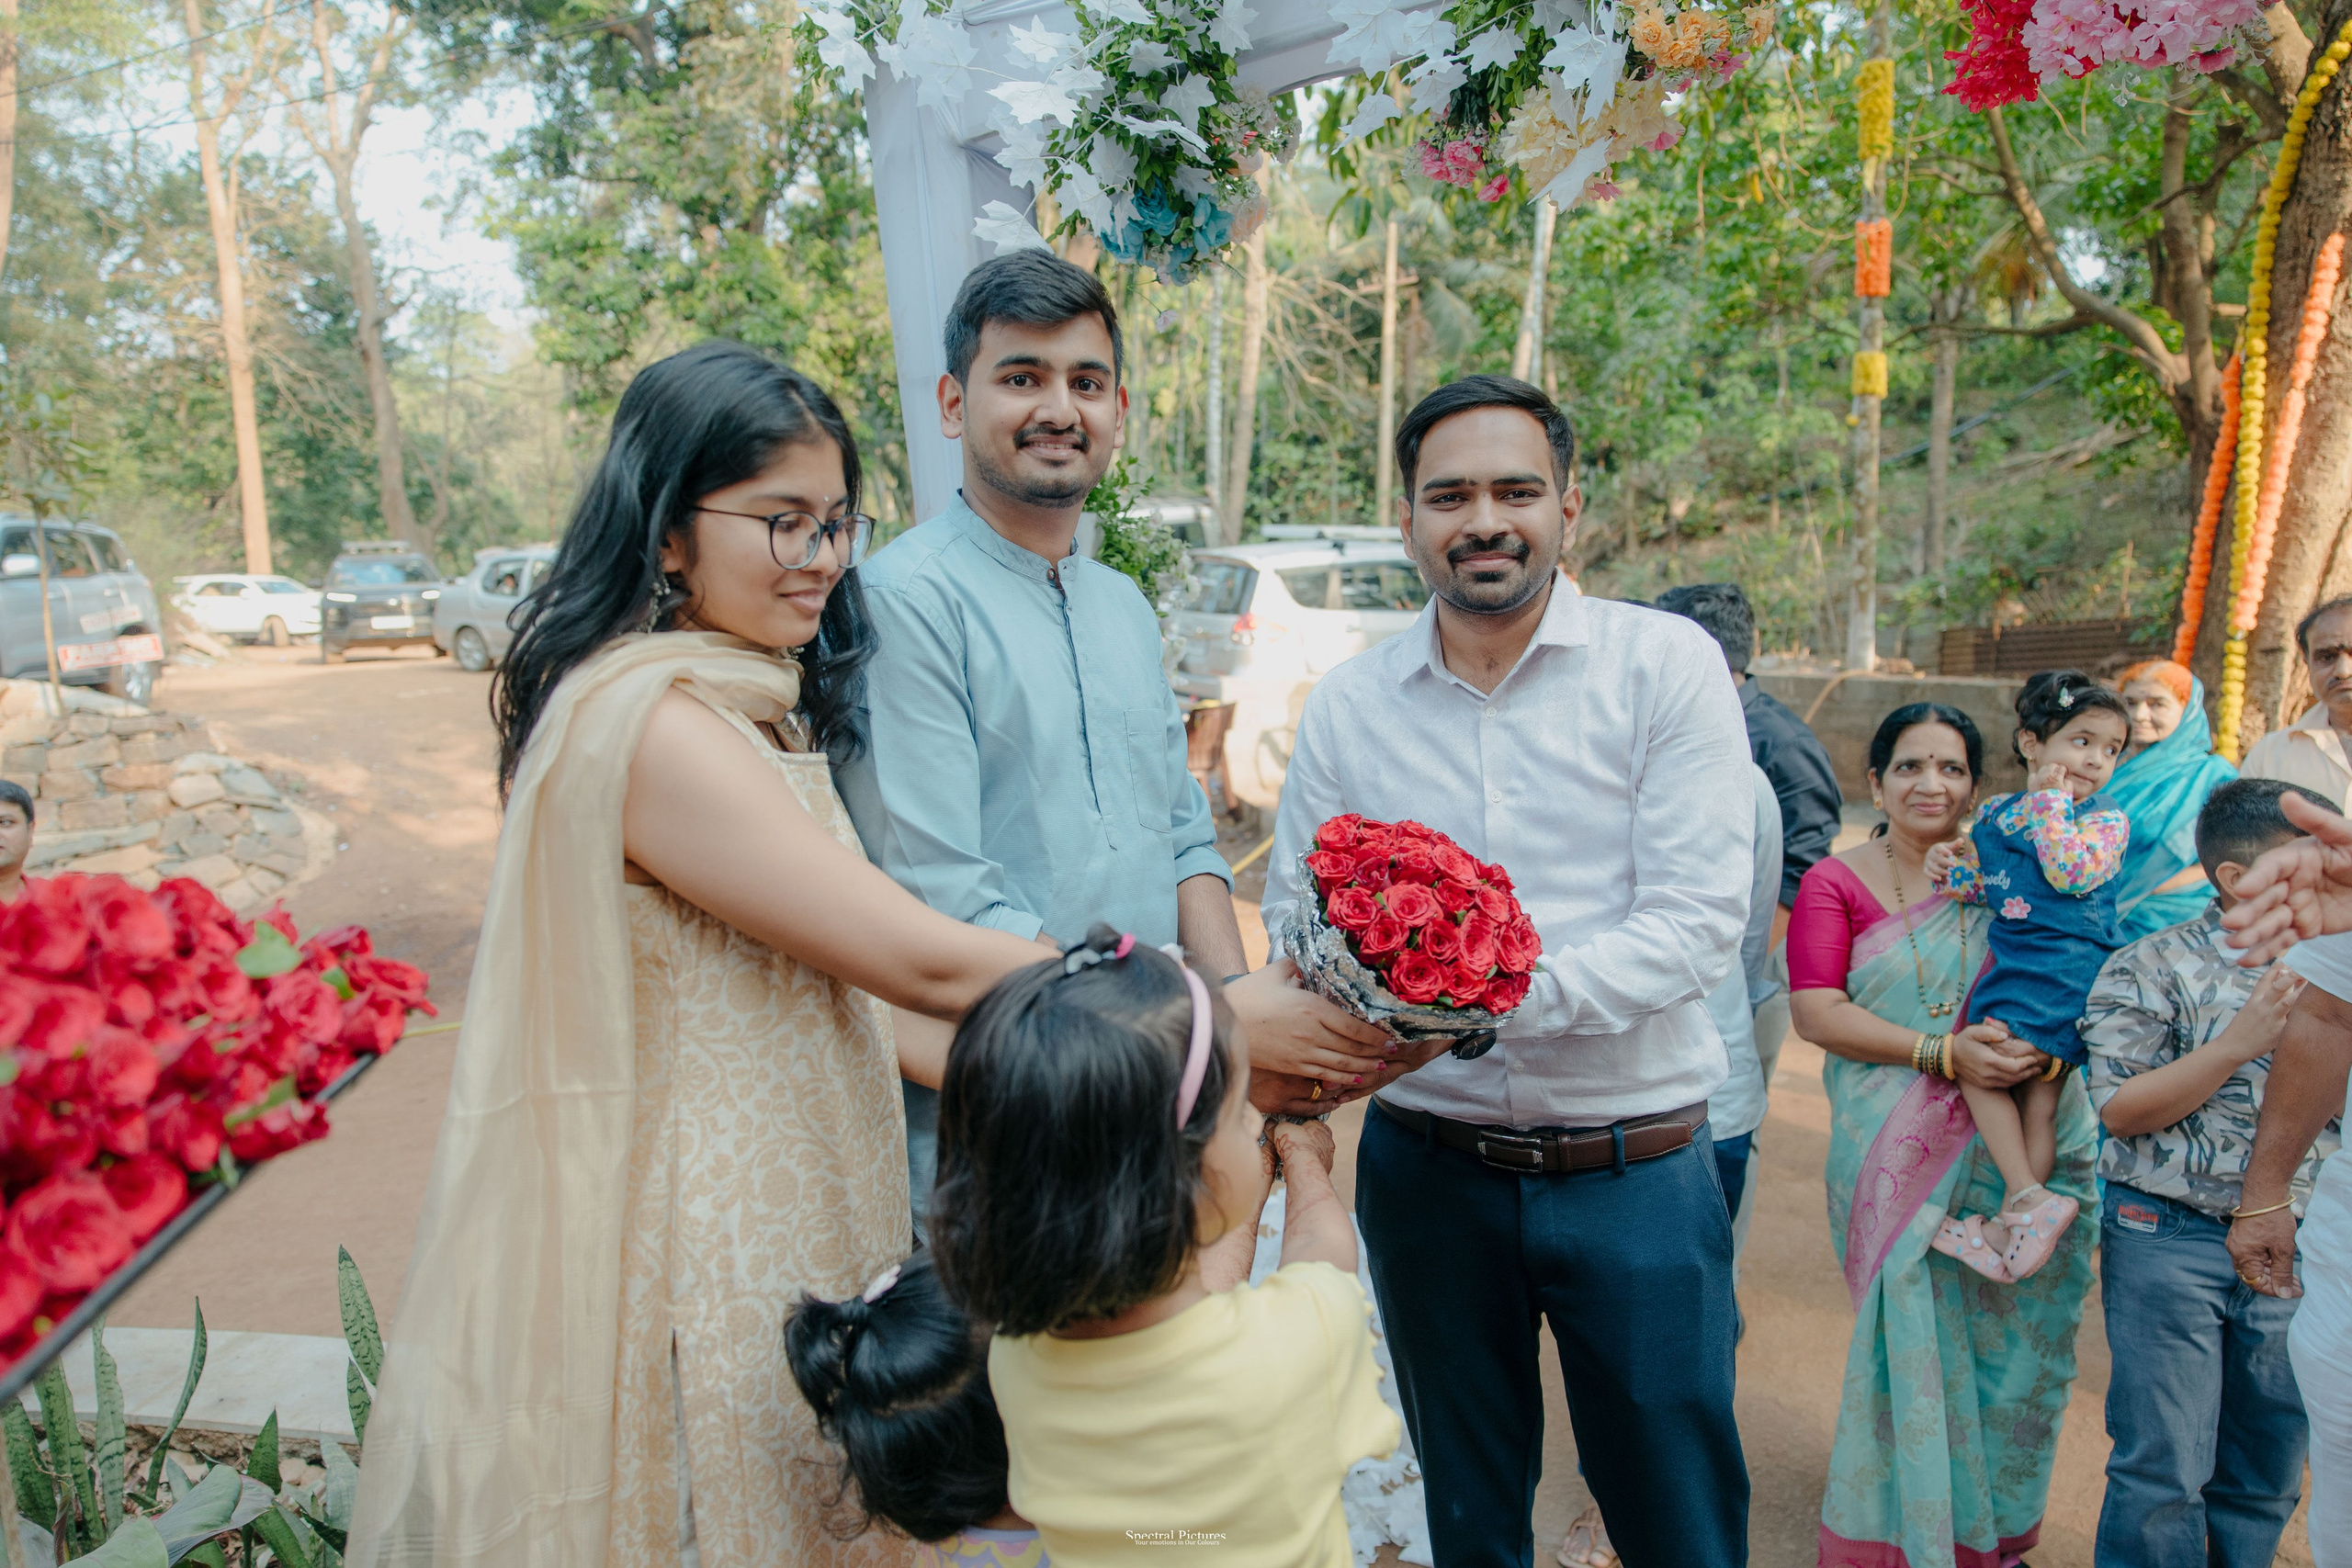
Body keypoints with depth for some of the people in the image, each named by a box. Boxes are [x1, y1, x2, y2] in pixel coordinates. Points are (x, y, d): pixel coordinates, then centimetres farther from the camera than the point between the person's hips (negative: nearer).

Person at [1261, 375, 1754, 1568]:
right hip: (1426, 1165, 3)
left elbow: (1699, 922, -14)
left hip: (1634, 1171, -2)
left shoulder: (1667, 666, -7)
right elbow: (1291, 918, 4)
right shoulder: (1345, 703, 1)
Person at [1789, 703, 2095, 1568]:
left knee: (2004, 1332, 7)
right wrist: (1942, 1053, -17)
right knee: (1913, 1331, 0)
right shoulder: (1837, 881, 0)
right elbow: (1815, 1010, -8)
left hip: (2011, 1138, 2)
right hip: (1897, 1155, -2)